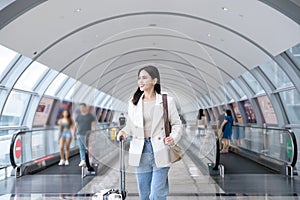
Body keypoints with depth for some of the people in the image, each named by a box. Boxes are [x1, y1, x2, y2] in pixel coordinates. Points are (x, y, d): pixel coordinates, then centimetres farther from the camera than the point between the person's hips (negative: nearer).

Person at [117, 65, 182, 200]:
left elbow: (177, 124, 4)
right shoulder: (133, 103, 9)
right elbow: (130, 125, 15)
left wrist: (173, 138, -14)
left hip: (160, 152, -3)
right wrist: (124, 132, -5)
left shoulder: (167, 101, 0)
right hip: (140, 152, 4)